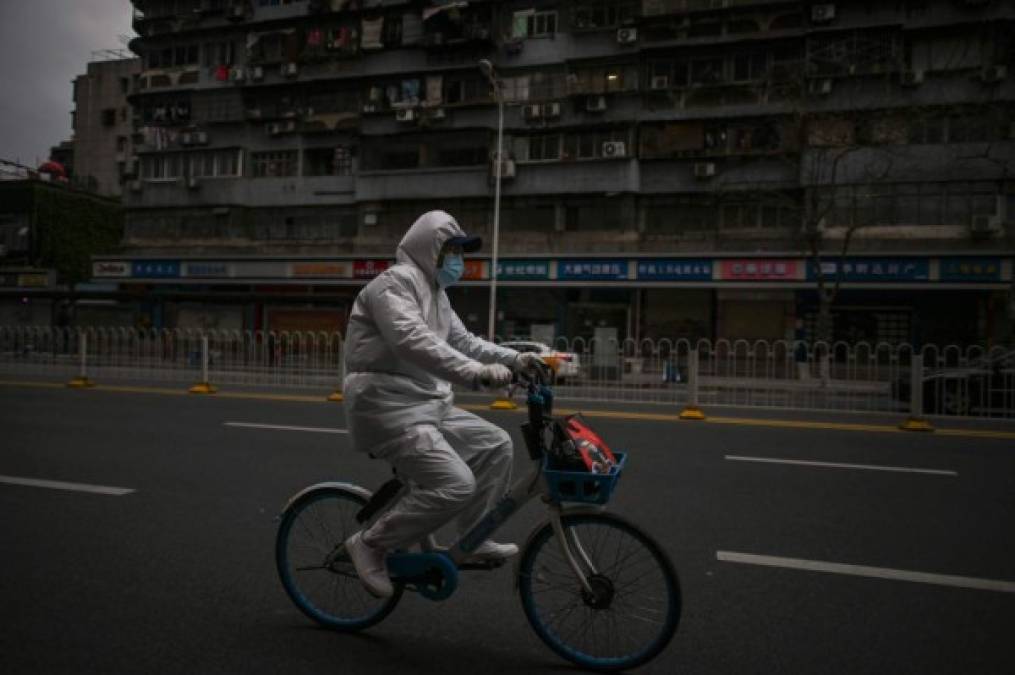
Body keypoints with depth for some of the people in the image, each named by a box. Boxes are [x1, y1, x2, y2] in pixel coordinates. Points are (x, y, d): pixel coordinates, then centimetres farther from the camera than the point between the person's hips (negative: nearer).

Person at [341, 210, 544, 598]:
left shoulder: (434, 291, 19)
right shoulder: (395, 282, -14)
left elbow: (462, 340, 21)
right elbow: (413, 343, -30)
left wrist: (515, 359, 9)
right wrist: (477, 373, -39)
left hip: (428, 405, 10)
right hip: (389, 408, -10)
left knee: (496, 444, 7)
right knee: (456, 485, -19)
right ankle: (370, 544, -3)